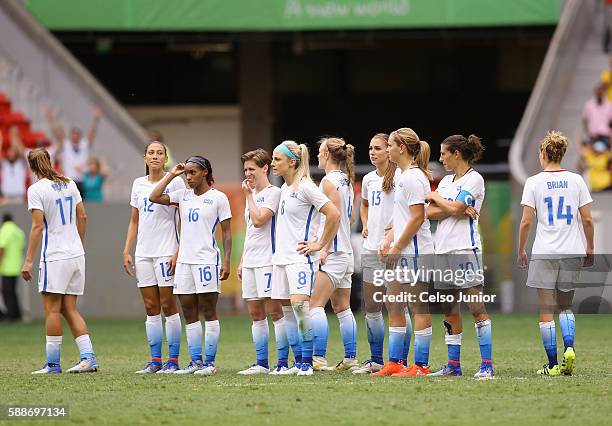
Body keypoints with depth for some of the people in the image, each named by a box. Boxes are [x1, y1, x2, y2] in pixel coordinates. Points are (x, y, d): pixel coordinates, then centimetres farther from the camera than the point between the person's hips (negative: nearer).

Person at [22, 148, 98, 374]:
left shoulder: (36, 189, -9)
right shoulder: (69, 184, 11)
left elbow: (38, 226, -14)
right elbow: (82, 217, 14)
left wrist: (28, 260, -13)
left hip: (55, 257, -7)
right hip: (76, 254, 7)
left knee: (52, 309, 0)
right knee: (70, 309, 10)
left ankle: (52, 363, 1)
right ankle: (88, 357, 1)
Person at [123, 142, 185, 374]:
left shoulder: (175, 182, -3)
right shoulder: (138, 184, 13)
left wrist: (178, 252, -14)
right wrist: (127, 250, 11)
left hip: (166, 251, -5)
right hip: (143, 253, 5)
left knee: (168, 306, -5)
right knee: (151, 308, 5)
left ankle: (173, 360, -1)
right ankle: (155, 360, 8)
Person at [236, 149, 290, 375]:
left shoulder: (273, 193, -7)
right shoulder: (252, 195, 19)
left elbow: (259, 220, -19)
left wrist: (249, 196, -9)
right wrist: (242, 260, 21)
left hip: (268, 260, -9)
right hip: (250, 262, 9)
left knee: (275, 311, -9)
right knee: (256, 315, 8)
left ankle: (283, 362, -7)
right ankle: (261, 363, 11)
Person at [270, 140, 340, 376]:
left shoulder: (305, 187, -12)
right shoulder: (285, 188, 15)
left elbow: (334, 215, -17)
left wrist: (319, 244, -13)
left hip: (301, 257, -9)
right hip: (282, 257, 9)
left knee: (299, 303, -20)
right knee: (287, 310, 7)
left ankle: (307, 362, -14)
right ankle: (299, 362, 13)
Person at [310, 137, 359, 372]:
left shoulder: (329, 181, -10)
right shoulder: (346, 181, 16)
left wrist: (324, 248, -17)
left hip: (332, 253, -9)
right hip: (346, 252, 9)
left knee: (315, 305, -9)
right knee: (342, 308, 12)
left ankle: (318, 358, -15)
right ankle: (350, 359, 12)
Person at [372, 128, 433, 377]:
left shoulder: (412, 177, -14)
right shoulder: (405, 175, 17)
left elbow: (417, 217, -20)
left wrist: (397, 247, -16)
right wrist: (388, 241, 12)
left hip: (415, 252, -10)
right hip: (402, 252, 10)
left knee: (418, 308, -5)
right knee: (393, 304, 11)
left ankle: (421, 366, -3)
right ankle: (395, 363, 15)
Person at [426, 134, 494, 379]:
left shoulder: (474, 179, -4)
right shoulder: (446, 181, 18)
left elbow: (455, 207, -15)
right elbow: (430, 213, 8)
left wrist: (436, 198, 3)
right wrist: (458, 210, -7)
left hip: (465, 249, -8)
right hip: (443, 249, 8)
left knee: (477, 308, -11)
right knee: (449, 311, 8)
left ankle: (487, 365, -12)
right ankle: (453, 365, 13)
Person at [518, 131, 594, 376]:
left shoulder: (534, 183, -4)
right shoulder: (576, 181, 2)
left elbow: (526, 222, -6)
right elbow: (587, 220, 1)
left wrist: (521, 251, 5)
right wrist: (590, 248, 13)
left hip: (544, 254, -3)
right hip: (572, 252, 3)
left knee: (546, 310, 4)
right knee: (565, 306, 17)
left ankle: (552, 365, 2)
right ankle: (569, 347, -7)